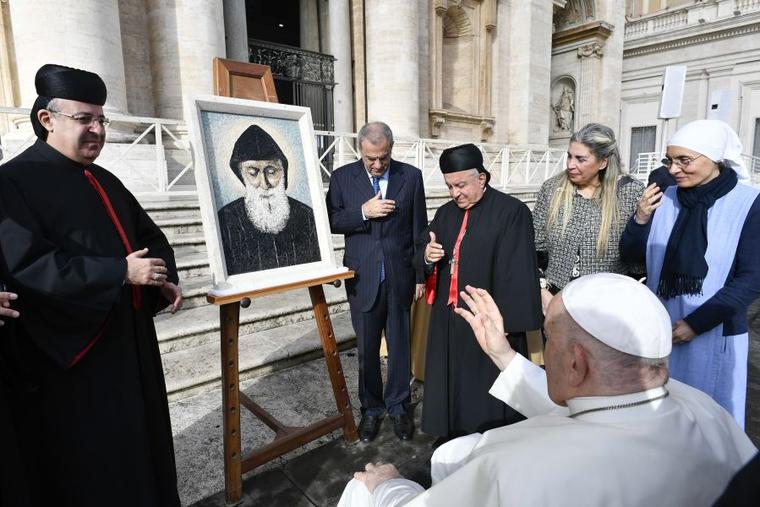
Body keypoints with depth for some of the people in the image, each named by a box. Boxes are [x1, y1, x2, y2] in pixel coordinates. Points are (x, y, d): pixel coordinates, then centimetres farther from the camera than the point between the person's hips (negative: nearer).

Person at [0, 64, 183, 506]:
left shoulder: (106, 182, 12)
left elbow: (150, 235, 17)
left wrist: (164, 279, -2)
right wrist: (120, 272, -25)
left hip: (128, 339, 7)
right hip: (69, 353, -7)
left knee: (138, 440, 19)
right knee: (85, 462, 8)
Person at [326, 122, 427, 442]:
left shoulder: (411, 176, 1)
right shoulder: (342, 177, 1)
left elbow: (419, 229, 2)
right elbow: (331, 222, -2)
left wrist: (422, 275, 2)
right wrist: (363, 212, -18)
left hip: (400, 277, 0)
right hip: (362, 278, 0)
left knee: (400, 344, 12)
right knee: (367, 348, 11)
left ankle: (398, 406, 32)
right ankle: (371, 408, 31)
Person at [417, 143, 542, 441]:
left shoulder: (511, 212, -12)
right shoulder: (445, 213, 8)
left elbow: (519, 272, -15)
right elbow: (420, 254, 11)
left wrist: (510, 323, -17)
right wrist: (427, 255, -12)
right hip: (448, 320, 6)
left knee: (486, 392, 10)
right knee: (450, 381, 18)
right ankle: (450, 436, 39)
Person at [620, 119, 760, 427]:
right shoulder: (665, 199, -1)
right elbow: (631, 255, 4)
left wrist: (697, 322, -15)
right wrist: (640, 219, -13)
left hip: (715, 333, -2)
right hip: (660, 327, 3)